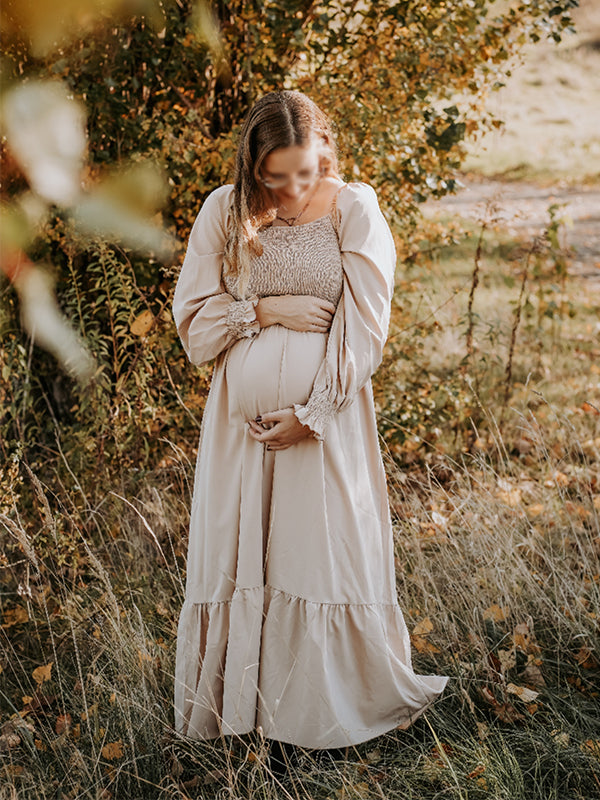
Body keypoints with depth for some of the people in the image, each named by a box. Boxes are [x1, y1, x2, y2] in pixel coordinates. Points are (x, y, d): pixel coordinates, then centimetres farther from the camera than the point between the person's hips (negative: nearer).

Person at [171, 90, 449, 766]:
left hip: (327, 421, -2)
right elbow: (194, 319, 1)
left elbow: (364, 327, -7)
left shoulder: (355, 210, -4)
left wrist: (311, 414, -12)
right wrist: (268, 310, -12)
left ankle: (344, 702, 25)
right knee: (236, 557, 8)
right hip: (241, 421, 2)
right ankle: (234, 703, 27)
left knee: (331, 553, 5)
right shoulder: (224, 211, 1)